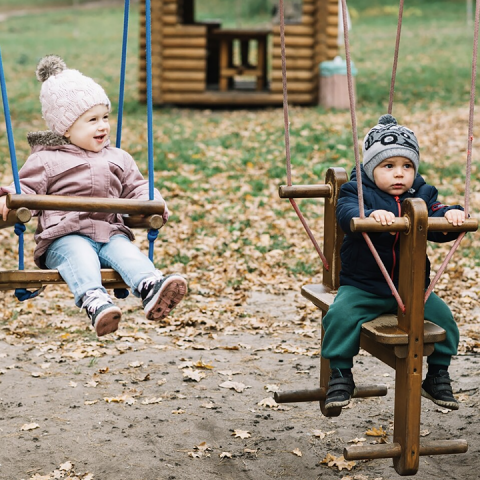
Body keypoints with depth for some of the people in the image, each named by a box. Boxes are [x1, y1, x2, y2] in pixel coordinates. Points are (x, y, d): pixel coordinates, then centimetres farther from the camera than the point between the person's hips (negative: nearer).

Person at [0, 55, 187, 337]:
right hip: (66, 237, -3)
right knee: (81, 256, -37)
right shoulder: (47, 160, 10)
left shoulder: (118, 159, 23)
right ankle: (94, 300, -63)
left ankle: (152, 288, -56)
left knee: (126, 251, -29)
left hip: (110, 233, 3)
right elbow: (27, 189, 4)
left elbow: (136, 188, 25)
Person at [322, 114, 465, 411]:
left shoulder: (422, 195, 4)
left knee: (442, 316, -10)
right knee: (341, 314, -25)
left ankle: (438, 375, 10)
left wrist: (451, 215, -32)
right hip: (363, 286, -3)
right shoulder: (358, 193, -8)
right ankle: (341, 374, -7)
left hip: (412, 287, 3)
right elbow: (347, 214, -29)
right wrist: (371, 216, -50)